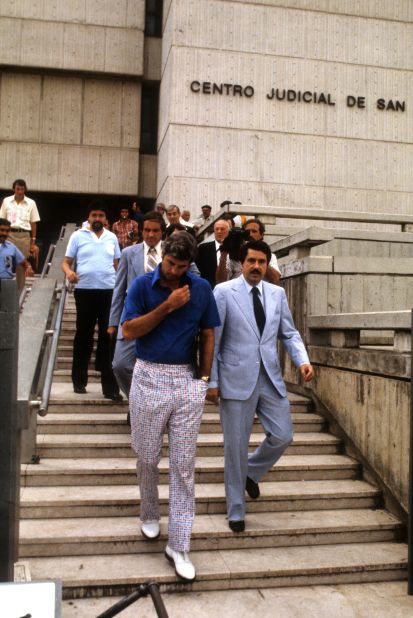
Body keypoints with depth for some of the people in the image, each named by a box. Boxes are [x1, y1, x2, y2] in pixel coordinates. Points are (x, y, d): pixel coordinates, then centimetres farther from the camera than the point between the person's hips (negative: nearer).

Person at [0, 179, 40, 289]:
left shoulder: (31, 203, 4)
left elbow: (33, 223, 6)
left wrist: (33, 241, 3)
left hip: (24, 236, 0)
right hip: (9, 234, 0)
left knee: (21, 264, 2)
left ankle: (20, 290, 9)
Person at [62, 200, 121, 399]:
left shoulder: (112, 238, 11)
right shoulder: (78, 236, 4)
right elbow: (66, 262, 4)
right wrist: (69, 272, -18)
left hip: (109, 291, 1)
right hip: (85, 291, -1)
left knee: (108, 337, 1)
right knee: (83, 336, 9)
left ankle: (110, 386, 4)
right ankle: (79, 380, 22)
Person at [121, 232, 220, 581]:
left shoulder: (202, 289, 2)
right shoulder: (142, 285, -3)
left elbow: (208, 335, 7)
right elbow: (129, 331, -11)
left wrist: (206, 377, 1)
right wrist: (168, 305, -18)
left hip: (188, 380, 1)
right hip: (149, 376, 0)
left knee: (184, 465, 2)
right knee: (148, 457, 13)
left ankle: (178, 545, 11)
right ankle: (150, 515, 41)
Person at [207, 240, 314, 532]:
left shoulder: (277, 293, 8)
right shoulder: (224, 292, -5)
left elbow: (289, 333, 11)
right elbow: (212, 339, -5)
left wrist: (303, 360, -8)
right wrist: (212, 381, -7)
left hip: (271, 378, 4)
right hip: (237, 379, -4)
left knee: (283, 436, 5)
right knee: (236, 446, 6)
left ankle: (251, 471, 36)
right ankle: (236, 511, 25)